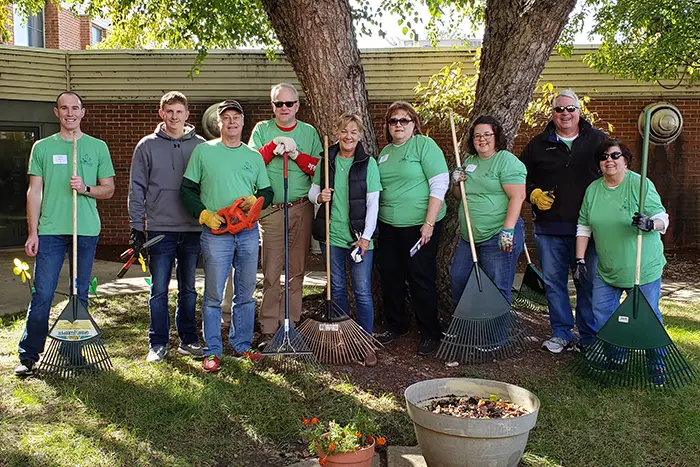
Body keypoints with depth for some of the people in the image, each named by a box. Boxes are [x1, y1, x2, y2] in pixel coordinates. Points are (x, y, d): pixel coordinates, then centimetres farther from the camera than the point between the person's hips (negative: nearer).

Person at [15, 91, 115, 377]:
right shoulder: (42, 147, 8)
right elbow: (34, 192, 6)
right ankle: (29, 355, 6)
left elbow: (109, 189, 9)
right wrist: (33, 232, -1)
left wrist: (85, 188, -11)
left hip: (86, 231, 1)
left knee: (80, 294, 7)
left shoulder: (98, 147, 8)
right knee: (42, 295, -3)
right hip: (50, 231, -1)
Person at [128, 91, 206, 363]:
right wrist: (137, 227, -2)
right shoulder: (147, 146, 4)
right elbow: (136, 189, 3)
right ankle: (158, 343, 12)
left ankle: (188, 340, 20)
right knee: (159, 290, 2)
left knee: (188, 289, 10)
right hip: (160, 229, -1)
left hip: (193, 229, 2)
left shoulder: (200, 145, 7)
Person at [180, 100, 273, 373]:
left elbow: (267, 191, 17)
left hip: (248, 232, 3)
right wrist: (204, 214, -9)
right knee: (214, 295, -1)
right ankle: (212, 352, 8)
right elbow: (187, 189, 5)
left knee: (245, 294, 9)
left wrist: (256, 199, -5)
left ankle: (241, 345, 22)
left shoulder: (254, 156, 14)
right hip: (215, 233, -3)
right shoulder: (203, 151, 5)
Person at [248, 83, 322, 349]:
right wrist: (274, 146, -14)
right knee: (271, 271, -3)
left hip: (302, 209, 1)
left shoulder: (309, 132, 9)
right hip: (271, 209, -1)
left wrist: (296, 154, -11)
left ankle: (291, 323, 14)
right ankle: (269, 329, 3)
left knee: (297, 269, 5)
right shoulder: (262, 130, 8)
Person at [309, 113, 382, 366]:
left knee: (362, 291, -1)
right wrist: (319, 197, -11)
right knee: (337, 289, 11)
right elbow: (312, 191, 14)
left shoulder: (368, 163, -2)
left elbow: (373, 203, -3)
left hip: (359, 236, -3)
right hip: (331, 234, 3)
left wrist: (366, 236, -9)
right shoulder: (326, 160, 5)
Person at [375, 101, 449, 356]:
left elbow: (440, 184, -13)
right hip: (388, 226, 7)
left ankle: (430, 333, 13)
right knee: (390, 276, 12)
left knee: (421, 278, -1)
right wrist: (374, 221, 15)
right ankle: (396, 326, 30)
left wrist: (429, 223, -18)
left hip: (420, 226, -7)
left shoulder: (425, 145, -7)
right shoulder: (384, 152, 14)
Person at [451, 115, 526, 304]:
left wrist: (508, 230, -24)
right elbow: (459, 196, 23)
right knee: (458, 281, 13)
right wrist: (456, 183, 2)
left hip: (498, 238, -8)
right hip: (469, 237, 8)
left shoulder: (507, 161, -8)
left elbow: (518, 196, -17)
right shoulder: (469, 162, 15)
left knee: (497, 289, -2)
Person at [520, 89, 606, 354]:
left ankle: (589, 338, 15)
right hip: (548, 227, 2)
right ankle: (561, 334, 20)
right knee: (553, 282, 7)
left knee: (589, 283, 3)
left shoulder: (598, 140, 6)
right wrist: (533, 194, -4)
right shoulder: (539, 144, 9)